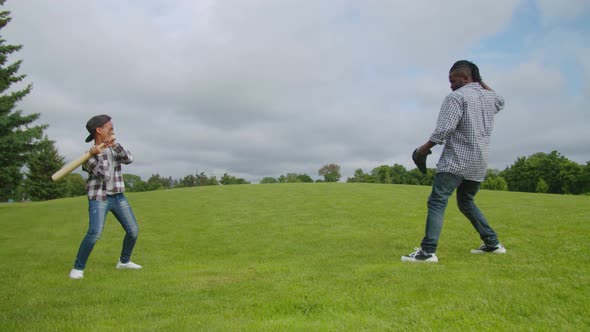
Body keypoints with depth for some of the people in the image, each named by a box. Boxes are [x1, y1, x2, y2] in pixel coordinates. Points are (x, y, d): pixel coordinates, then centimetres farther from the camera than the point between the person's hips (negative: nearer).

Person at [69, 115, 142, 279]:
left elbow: (129, 159, -11)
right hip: (99, 198, -5)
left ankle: (124, 261, 26)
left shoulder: (113, 147, 7)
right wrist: (95, 155, -26)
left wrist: (115, 145, -21)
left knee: (133, 231, 6)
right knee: (94, 233, -21)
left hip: (118, 197, 6)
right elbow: (105, 175, -18)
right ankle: (78, 268, -4)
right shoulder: (89, 154, -8)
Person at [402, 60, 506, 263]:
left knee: (437, 202, -13)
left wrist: (426, 147, -5)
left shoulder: (456, 97, -9)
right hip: (479, 162, 8)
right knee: (466, 202, 23)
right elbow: (500, 101, 40)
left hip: (456, 160, -8)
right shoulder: (489, 97, 14)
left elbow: (444, 129, -19)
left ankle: (428, 252, -22)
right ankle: (493, 243, 25)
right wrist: (481, 83, 31)